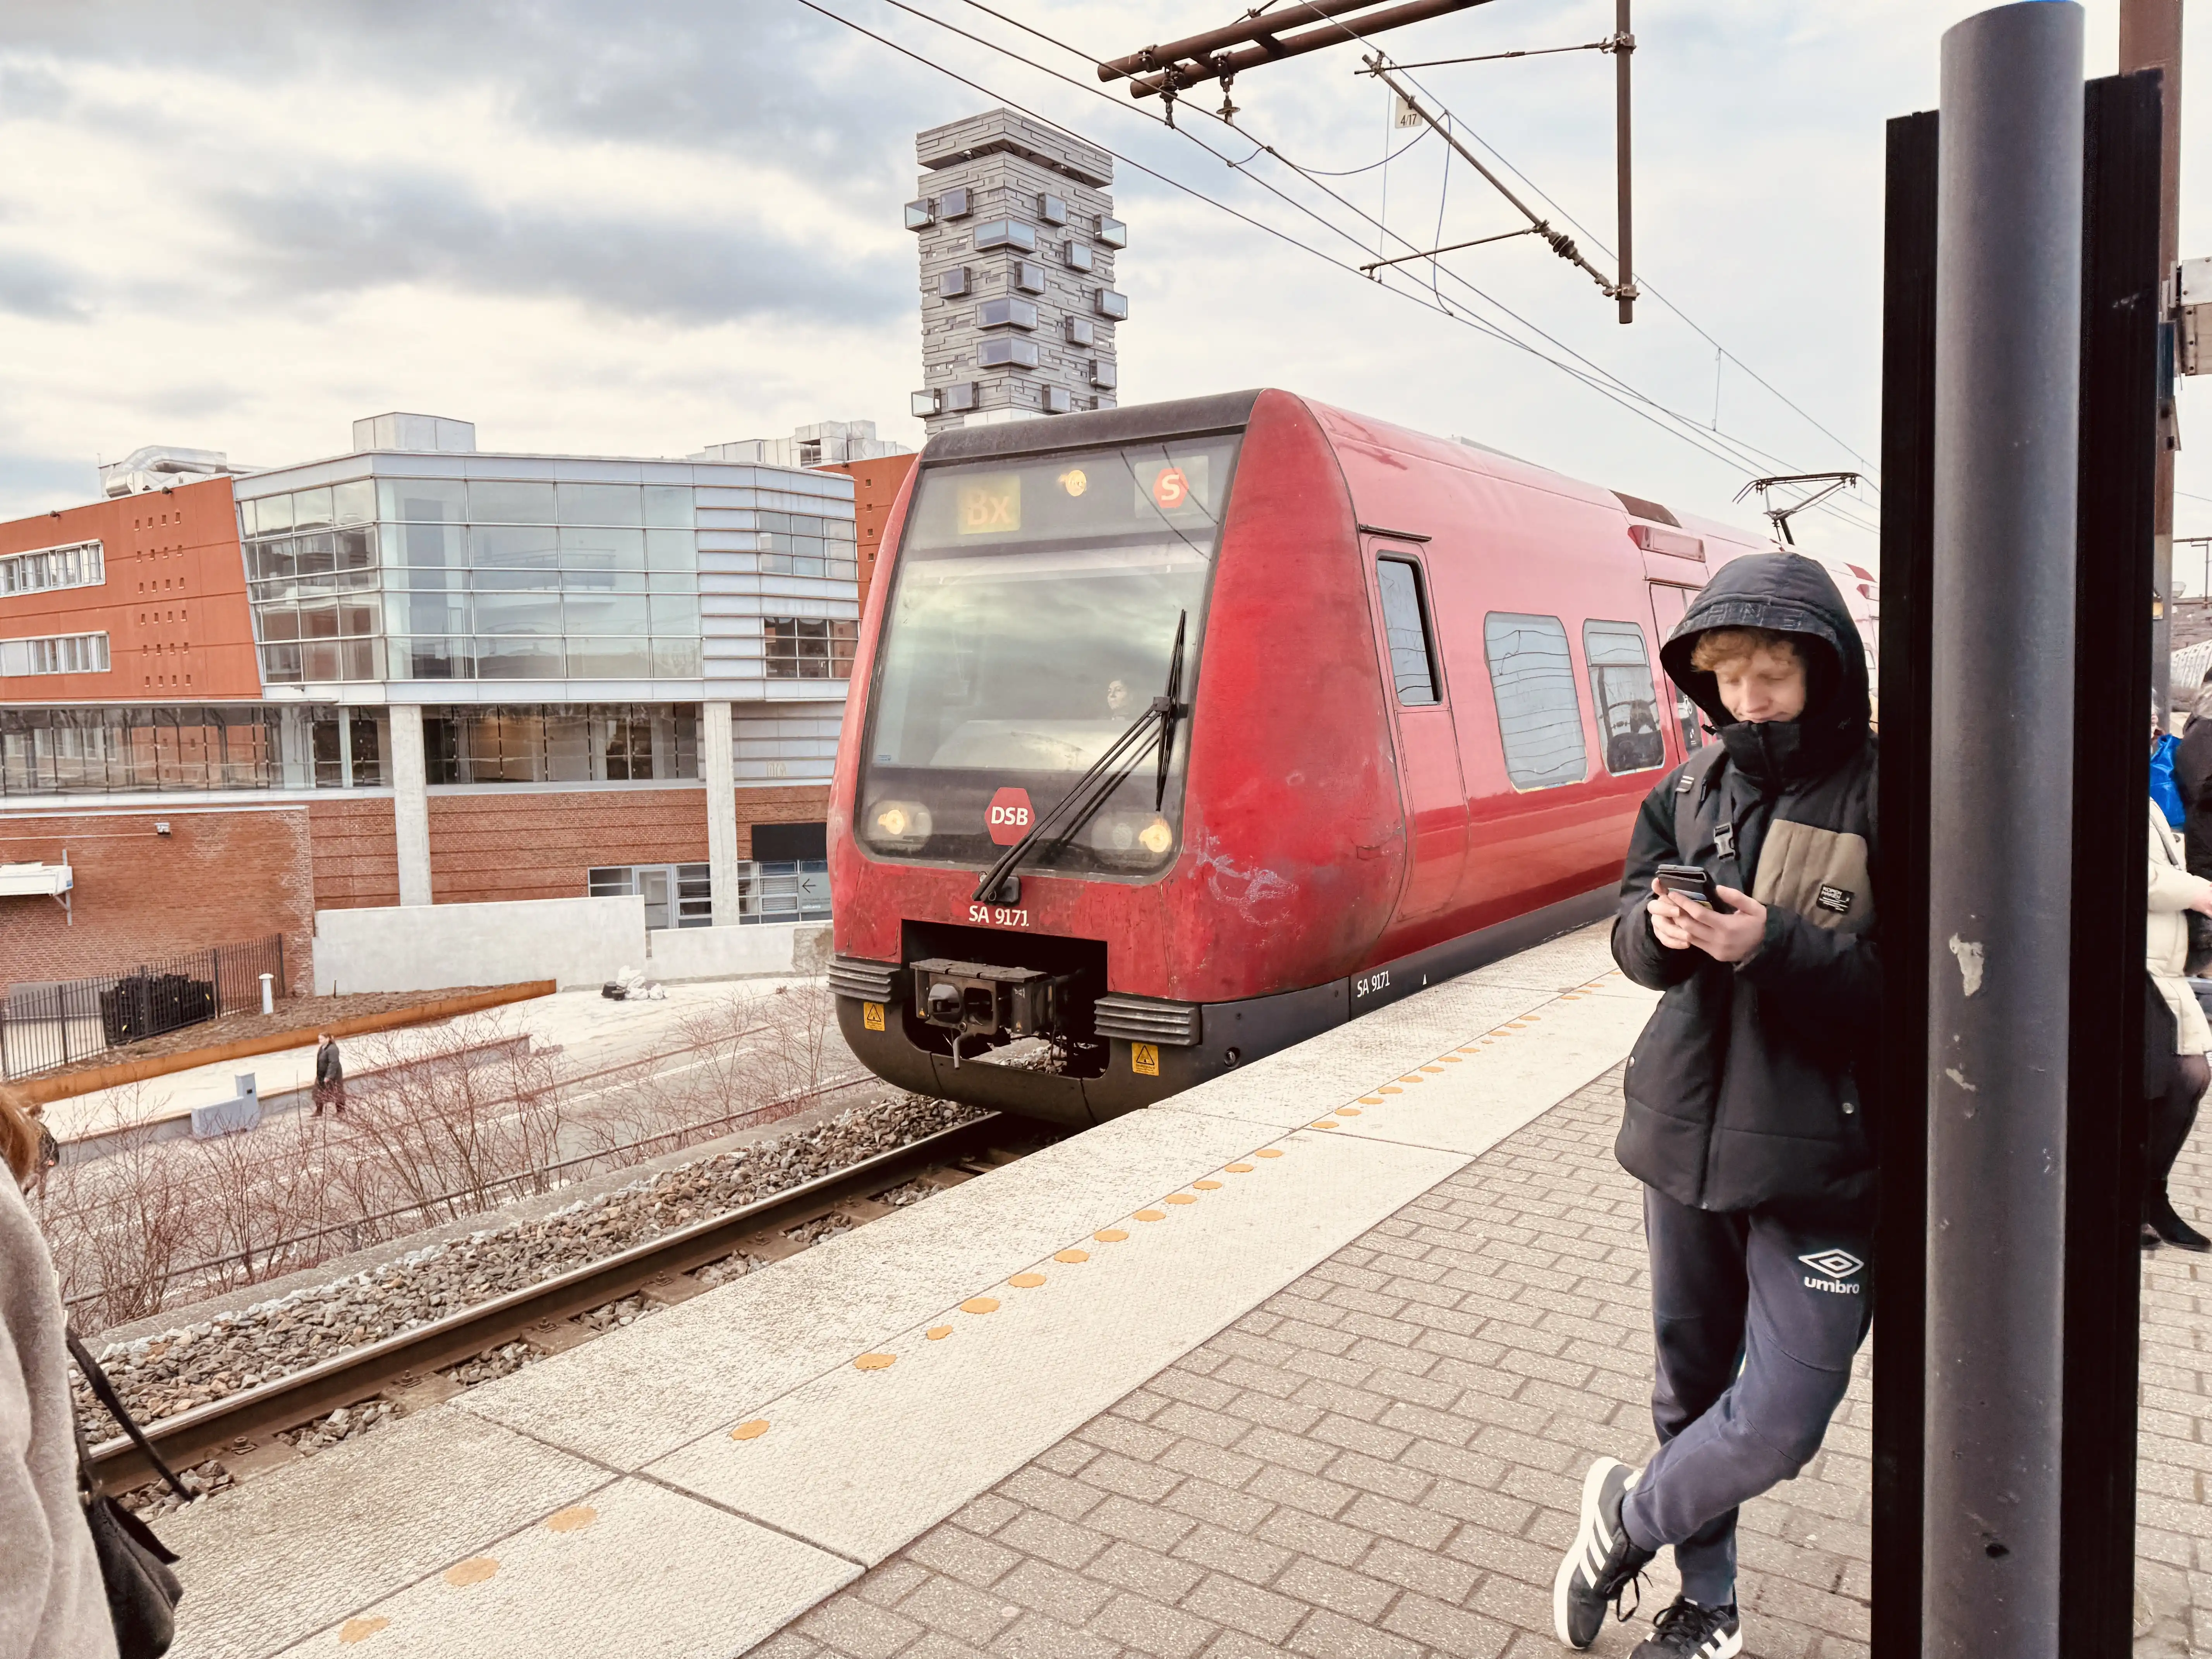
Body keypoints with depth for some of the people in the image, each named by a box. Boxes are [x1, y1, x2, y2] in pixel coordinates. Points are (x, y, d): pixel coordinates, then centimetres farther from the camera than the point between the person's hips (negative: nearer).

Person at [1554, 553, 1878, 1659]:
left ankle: (1628, 1520, 27)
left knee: (1778, 1417, -2)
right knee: (1692, 1383, 17)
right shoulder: (1695, 786, 5)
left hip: (1819, 1154, -5)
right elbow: (1632, 936, 6)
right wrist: (1658, 926, -17)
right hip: (1685, 1131, 5)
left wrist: (1773, 945, -28)